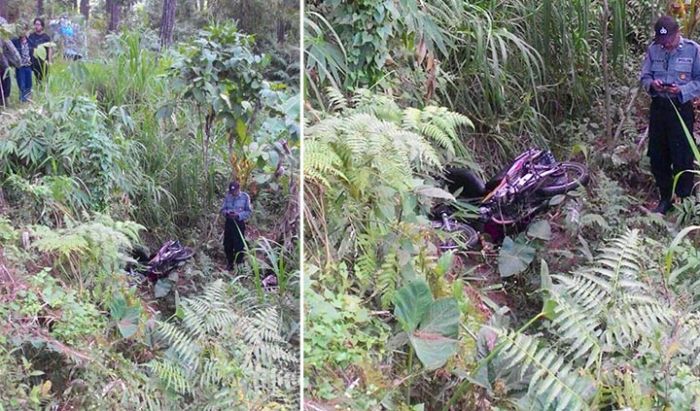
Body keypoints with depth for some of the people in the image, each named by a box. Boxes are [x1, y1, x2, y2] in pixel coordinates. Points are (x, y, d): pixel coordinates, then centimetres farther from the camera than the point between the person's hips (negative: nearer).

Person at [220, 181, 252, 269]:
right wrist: (227, 213, -15)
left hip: (239, 223, -4)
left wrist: (238, 215, -21)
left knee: (239, 246, -5)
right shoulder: (228, 196, 7)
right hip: (229, 223, 4)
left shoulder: (245, 196, -5)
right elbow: (222, 209, 8)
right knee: (227, 245, 11)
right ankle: (229, 264, 26)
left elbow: (248, 212, -7)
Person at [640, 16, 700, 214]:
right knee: (657, 157, 11)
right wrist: (652, 84, -12)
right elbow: (644, 77, 10)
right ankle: (665, 198, 26)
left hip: (681, 108, -4)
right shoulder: (653, 49, 3)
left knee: (682, 159, -2)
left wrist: (682, 90, -20)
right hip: (658, 107, 4)